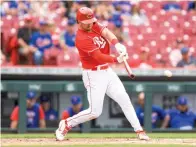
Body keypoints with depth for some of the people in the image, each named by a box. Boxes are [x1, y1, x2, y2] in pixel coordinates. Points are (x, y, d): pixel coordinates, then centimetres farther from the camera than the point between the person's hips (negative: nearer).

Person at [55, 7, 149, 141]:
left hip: (107, 71, 8)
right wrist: (117, 59, -40)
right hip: (94, 75, -8)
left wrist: (117, 44, -35)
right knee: (95, 112, -7)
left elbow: (106, 32, -15)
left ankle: (139, 131, 6)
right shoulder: (82, 38, -22)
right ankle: (66, 124, 11)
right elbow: (99, 57, -28)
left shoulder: (94, 25, 2)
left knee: (124, 100, 2)